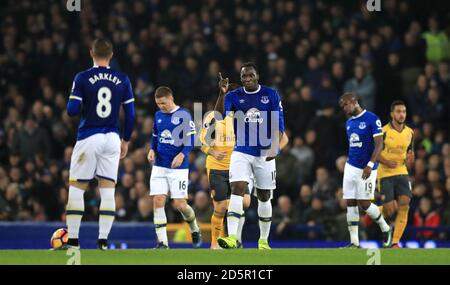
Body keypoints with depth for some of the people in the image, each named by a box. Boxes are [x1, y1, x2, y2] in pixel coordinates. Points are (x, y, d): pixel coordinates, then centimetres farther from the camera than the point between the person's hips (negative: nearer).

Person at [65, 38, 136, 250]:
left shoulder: (82, 79, -6)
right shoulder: (122, 80, 3)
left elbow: (72, 110, -10)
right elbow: (130, 115, 4)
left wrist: (72, 100, 13)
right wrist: (126, 141, 16)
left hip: (88, 138, -3)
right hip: (112, 138, 3)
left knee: (76, 188, 6)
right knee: (108, 190, 5)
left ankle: (73, 240, 4)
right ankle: (103, 241, 1)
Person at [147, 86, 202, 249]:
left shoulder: (184, 115, -7)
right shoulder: (158, 115, 10)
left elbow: (191, 140, -9)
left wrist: (182, 154, -24)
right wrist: (152, 150, 2)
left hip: (178, 167, -5)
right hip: (159, 166, 5)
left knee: (180, 204, -4)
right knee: (158, 201, -8)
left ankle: (195, 230, 26)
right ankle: (162, 242, -5)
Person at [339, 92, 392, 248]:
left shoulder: (372, 119, -11)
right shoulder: (349, 123, 13)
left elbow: (379, 144, -15)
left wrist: (370, 165, -23)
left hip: (366, 169, -7)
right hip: (350, 167, 7)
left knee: (364, 203, -8)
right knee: (350, 204, 2)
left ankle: (386, 229, 15)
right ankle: (354, 242, 5)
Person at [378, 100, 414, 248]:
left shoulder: (409, 132, 6)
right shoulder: (384, 132, -11)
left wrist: (409, 159, -4)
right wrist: (386, 161, -21)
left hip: (402, 172, 4)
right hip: (385, 174, -4)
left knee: (404, 204, -14)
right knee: (390, 209, -10)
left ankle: (395, 242, -5)